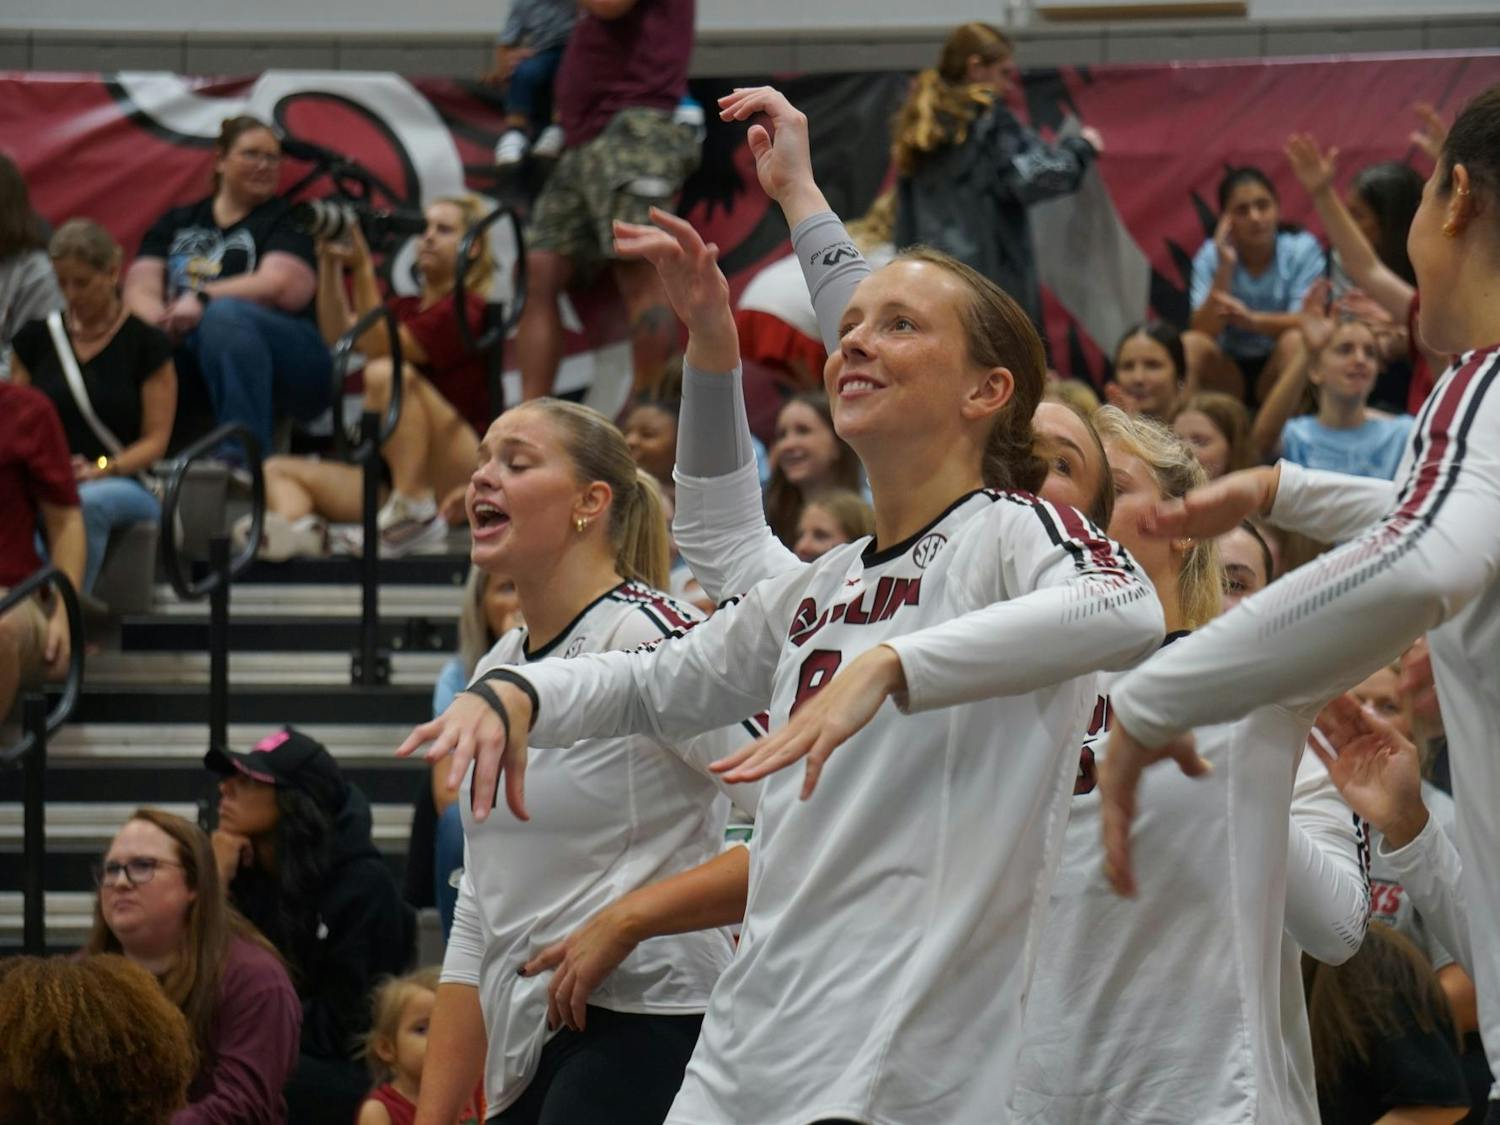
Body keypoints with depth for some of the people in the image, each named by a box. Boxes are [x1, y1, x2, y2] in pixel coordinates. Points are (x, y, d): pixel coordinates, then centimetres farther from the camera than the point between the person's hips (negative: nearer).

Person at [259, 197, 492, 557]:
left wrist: (363, 269, -19)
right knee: (277, 471, 0)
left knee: (387, 372, -29)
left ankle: (415, 515, -32)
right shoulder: (405, 308, 22)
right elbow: (338, 335, 4)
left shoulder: (466, 309, -2)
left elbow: (378, 347, -15)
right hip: (391, 477, 8)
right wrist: (329, 262, -4)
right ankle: (299, 529, -37)